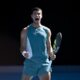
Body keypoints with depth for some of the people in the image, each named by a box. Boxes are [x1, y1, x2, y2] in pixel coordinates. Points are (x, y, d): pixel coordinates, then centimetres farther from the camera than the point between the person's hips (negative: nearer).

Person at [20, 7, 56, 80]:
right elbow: (23, 47, 5)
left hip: (44, 63, 1)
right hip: (30, 62, -1)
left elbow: (49, 47, 14)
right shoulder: (26, 30, 5)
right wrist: (23, 52, -17)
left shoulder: (47, 30, 10)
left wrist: (51, 54, -6)